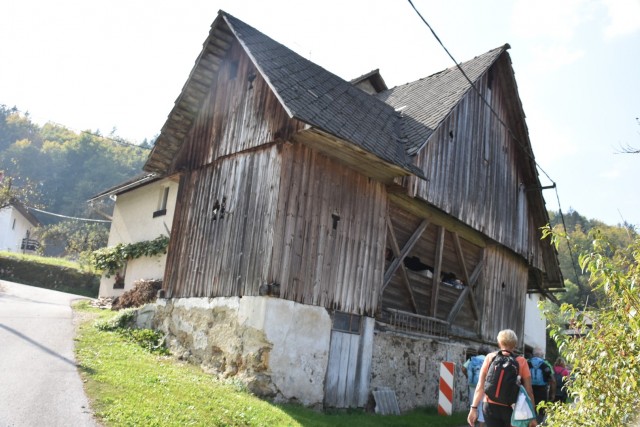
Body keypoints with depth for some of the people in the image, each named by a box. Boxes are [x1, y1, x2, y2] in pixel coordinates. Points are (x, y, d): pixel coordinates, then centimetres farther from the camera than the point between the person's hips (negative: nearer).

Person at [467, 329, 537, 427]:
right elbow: (529, 391, -2)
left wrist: (474, 407, 2)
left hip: (490, 406, 1)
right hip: (511, 408, -1)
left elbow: (480, 386, 0)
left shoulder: (490, 358, 3)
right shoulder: (521, 361, 0)